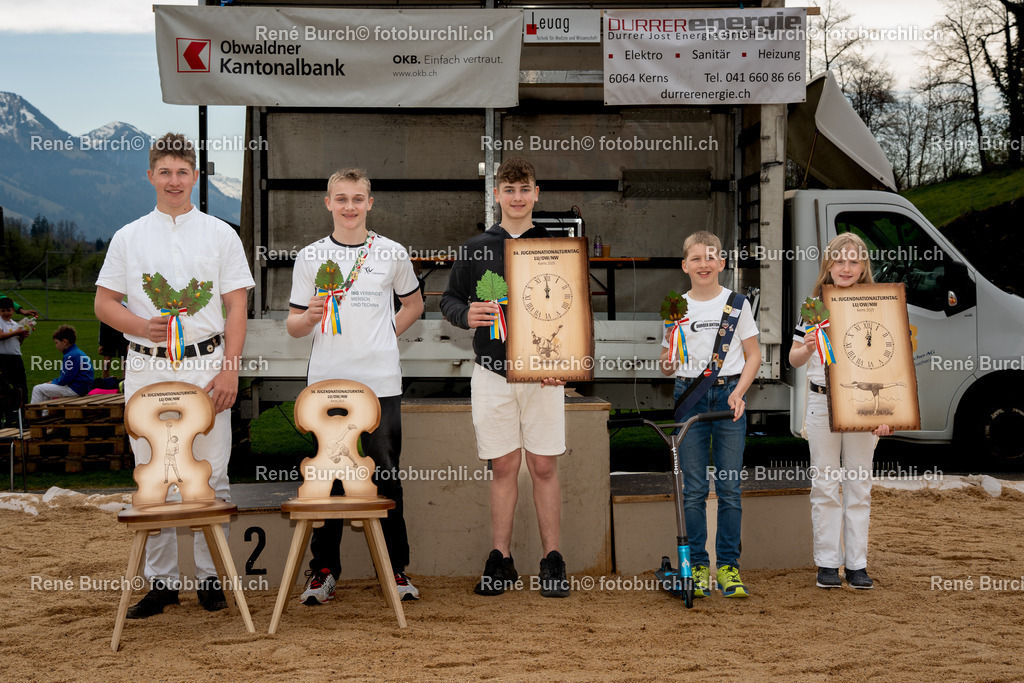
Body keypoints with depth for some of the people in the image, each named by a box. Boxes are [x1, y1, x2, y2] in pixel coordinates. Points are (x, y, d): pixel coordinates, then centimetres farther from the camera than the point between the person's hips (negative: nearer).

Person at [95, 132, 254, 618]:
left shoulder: (220, 235, 7)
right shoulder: (128, 237, 11)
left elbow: (236, 307, 3)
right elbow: (104, 303, 10)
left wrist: (229, 370, -7)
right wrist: (141, 325, -11)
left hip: (206, 366, -1)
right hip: (147, 367, 2)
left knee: (210, 475, -1)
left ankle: (211, 577, 9)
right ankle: (161, 582, 12)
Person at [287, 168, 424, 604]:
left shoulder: (392, 254, 7)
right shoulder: (310, 257, 6)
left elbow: (414, 304, 22)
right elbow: (293, 326, 8)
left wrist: (386, 335, 8)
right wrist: (310, 316, -14)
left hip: (381, 383, 0)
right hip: (326, 382, 0)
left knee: (387, 478, 2)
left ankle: (397, 569, 12)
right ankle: (324, 571, 11)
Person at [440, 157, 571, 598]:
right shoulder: (475, 250, 6)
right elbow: (448, 300, 12)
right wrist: (466, 314, -12)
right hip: (491, 374, 1)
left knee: (544, 467, 2)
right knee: (503, 467, 6)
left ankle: (552, 561, 10)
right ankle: (500, 560, 14)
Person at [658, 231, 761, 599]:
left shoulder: (737, 303, 4)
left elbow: (753, 354, 5)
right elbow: (667, 359, 11)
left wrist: (739, 393, -9)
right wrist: (667, 364, -13)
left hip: (728, 396, -1)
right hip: (689, 396, 1)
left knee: (729, 487, 0)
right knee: (693, 489, 1)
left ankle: (728, 566, 8)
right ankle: (698, 566, 9)